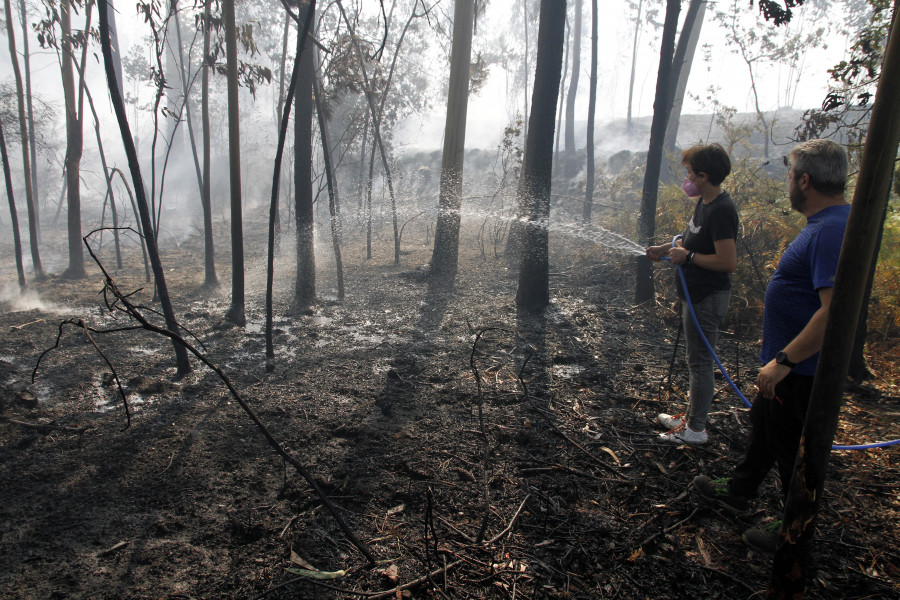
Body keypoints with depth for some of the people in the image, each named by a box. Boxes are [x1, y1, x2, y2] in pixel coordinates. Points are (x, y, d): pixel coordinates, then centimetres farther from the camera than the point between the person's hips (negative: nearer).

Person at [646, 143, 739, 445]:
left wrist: (688, 256, -20)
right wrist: (666, 248, 13)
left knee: (700, 362, 1)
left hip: (707, 298, -10)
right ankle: (691, 416, 35)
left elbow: (728, 261, -28)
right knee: (697, 360, 20)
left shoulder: (721, 211, -23)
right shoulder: (704, 202, 8)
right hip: (695, 294, 11)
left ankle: (696, 430, 14)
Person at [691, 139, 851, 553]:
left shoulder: (832, 231, -27)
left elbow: (835, 311, -34)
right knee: (763, 425, 24)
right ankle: (739, 493, 44)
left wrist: (783, 360, -30)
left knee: (792, 449, 6)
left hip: (802, 370, -10)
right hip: (792, 363, 11)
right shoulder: (825, 223, 7)